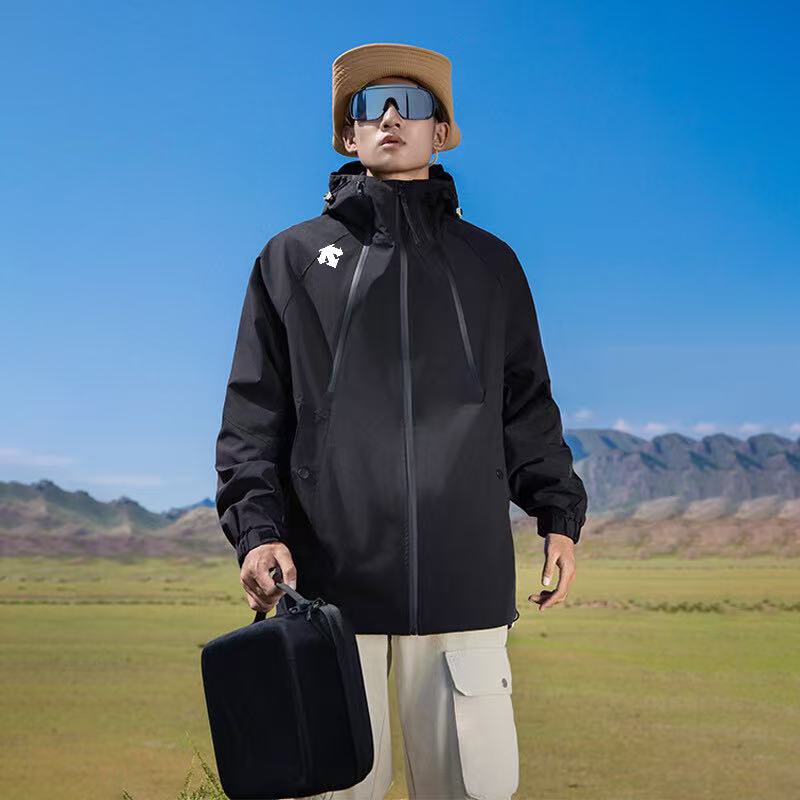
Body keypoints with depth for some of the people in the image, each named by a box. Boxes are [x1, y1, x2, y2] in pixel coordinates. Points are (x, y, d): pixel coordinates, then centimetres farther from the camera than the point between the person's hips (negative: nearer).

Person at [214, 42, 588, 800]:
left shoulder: (490, 262, 17)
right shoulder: (293, 258, 13)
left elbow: (527, 407, 18)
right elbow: (253, 413, 8)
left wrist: (559, 513, 6)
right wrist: (256, 527, -5)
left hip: (464, 578, 1)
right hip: (330, 573, -1)